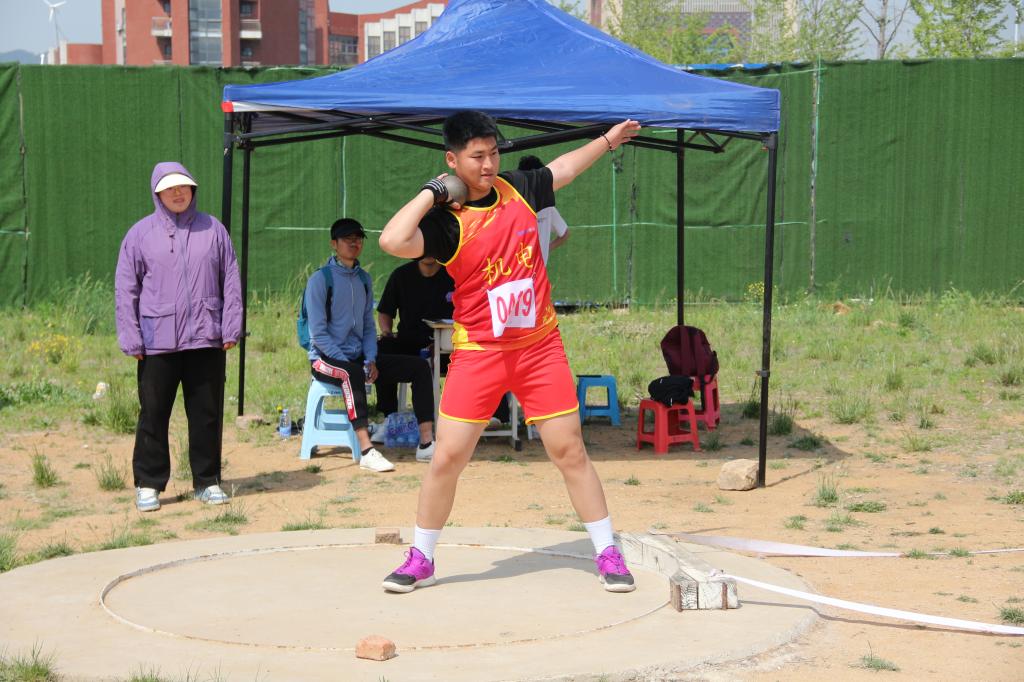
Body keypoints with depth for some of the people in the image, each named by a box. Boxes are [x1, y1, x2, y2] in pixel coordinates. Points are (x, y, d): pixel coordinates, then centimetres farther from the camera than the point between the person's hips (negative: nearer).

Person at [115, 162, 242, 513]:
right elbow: (125, 289, 3)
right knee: (153, 415, 2)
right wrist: (130, 338, -3)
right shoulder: (141, 233, 4)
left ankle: (207, 481, 17)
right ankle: (148, 484, 11)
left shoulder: (213, 230, 8)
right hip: (157, 342, -1)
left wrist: (231, 327, 2)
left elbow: (231, 283, 9)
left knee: (207, 414, 6)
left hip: (207, 340, 1)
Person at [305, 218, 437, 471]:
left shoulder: (363, 279, 12)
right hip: (326, 358, -7)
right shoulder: (320, 280, -9)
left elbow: (368, 325, 14)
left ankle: (426, 444, -13)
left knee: (419, 366, -6)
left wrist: (370, 360, -3)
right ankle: (367, 451, -47)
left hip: (358, 358, 7)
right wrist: (346, 363, -20)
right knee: (352, 373, -41)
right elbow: (318, 333, -13)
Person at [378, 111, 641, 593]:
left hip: (540, 346, 3)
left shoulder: (518, 189, 3)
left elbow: (562, 169, 24)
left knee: (569, 450, 4)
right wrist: (433, 191, -21)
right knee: (447, 457, -2)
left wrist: (608, 139, 37)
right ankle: (420, 561, 15)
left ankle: (608, 554, 15)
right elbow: (393, 240, -32)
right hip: (478, 353, -3)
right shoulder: (444, 220, -12)